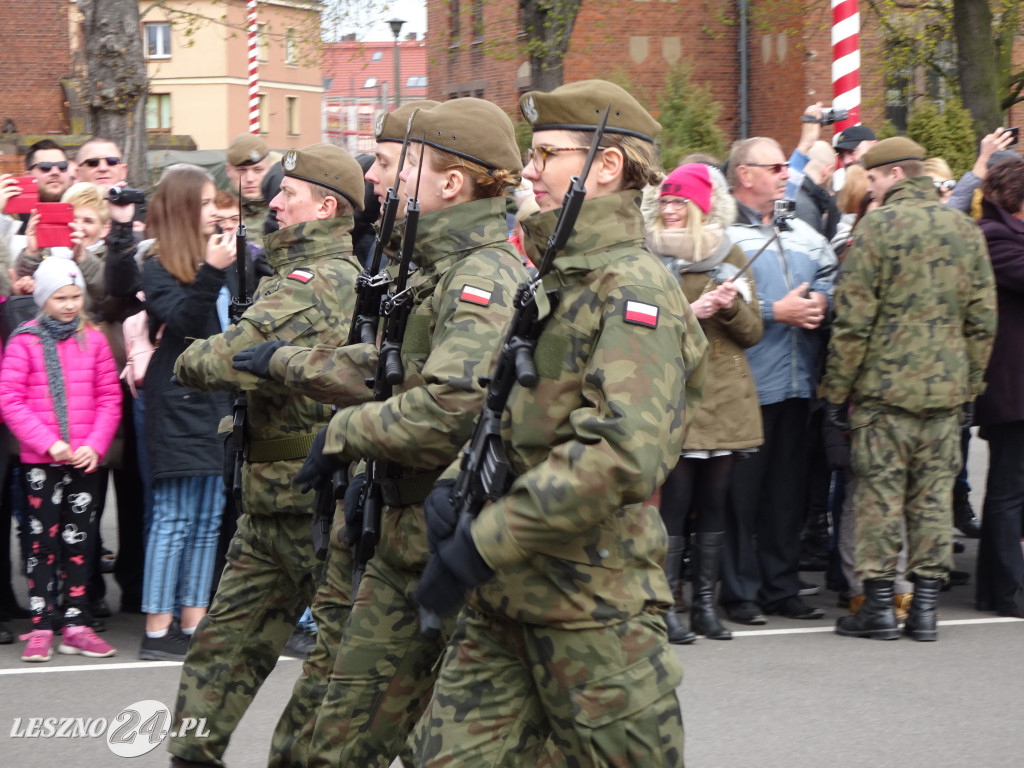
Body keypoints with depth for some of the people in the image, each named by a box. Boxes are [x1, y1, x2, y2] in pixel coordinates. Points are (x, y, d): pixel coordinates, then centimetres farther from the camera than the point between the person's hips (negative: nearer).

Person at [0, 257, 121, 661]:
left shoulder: (93, 340, 5)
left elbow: (110, 397, 5)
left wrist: (95, 446, -9)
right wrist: (49, 443, -15)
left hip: (85, 460, 3)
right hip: (39, 460, -3)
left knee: (79, 542, 6)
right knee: (43, 540, 1)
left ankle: (76, 626, 11)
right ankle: (41, 628, 5)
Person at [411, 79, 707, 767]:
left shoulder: (634, 287, -13)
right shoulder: (546, 277, 17)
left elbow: (623, 455, -25)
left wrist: (484, 544, -23)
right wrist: (453, 484, 2)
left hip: (595, 601, -8)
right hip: (503, 597, 8)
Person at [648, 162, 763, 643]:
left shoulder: (731, 257, 12)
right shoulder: (649, 257, 3)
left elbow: (753, 333, 10)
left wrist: (733, 306, -10)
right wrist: (690, 312, -17)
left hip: (725, 399, 3)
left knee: (713, 503, 6)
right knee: (674, 500, -8)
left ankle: (705, 603, 13)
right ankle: (667, 605, -3)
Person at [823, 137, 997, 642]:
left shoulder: (877, 227, -9)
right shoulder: (965, 229, 7)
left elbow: (853, 320, -10)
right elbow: (982, 319, 10)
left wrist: (837, 389, -3)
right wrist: (971, 386, 18)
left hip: (884, 385, -4)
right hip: (946, 389, 4)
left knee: (880, 494, 2)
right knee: (934, 496, 8)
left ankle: (879, 606, 4)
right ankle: (925, 608, 9)